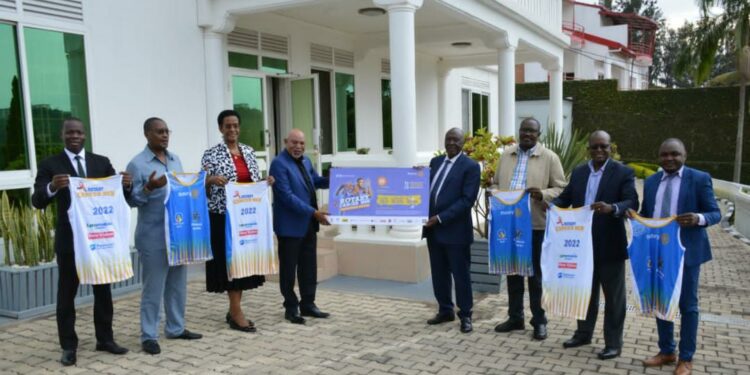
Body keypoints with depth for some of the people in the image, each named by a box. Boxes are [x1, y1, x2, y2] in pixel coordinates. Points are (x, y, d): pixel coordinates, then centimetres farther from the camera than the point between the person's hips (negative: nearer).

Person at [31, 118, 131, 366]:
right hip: (69, 239, -3)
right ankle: (69, 347, 15)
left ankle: (105, 339, 23)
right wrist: (52, 187, -29)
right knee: (67, 293, 6)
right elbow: (37, 202, -9)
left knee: (103, 290, 11)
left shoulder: (102, 162, 7)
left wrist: (125, 185, -17)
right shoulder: (50, 165, -1)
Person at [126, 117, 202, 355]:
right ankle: (149, 336, 11)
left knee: (178, 285, 14)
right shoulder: (137, 164, -8)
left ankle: (176, 328, 27)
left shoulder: (175, 160, 12)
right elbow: (131, 199, -9)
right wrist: (149, 188, -26)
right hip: (153, 237, -7)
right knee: (153, 288, 0)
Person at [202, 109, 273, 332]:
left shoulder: (249, 152, 11)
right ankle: (237, 313, 5)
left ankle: (234, 310, 21)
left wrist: (266, 182, -5)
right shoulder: (211, 154, -5)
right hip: (224, 216, -5)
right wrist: (212, 180, -27)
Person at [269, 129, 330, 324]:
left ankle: (308, 304, 24)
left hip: (308, 224, 8)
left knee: (309, 267, 13)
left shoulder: (305, 161, 13)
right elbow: (287, 196, -21)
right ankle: (291, 308, 15)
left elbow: (316, 181, 22)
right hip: (290, 225, -8)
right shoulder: (279, 163, -14)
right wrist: (314, 212, -24)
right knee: (289, 268, 5)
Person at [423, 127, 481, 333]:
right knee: (439, 273, 13)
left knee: (460, 274, 4)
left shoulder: (470, 166, -8)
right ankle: (445, 310, 28)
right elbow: (427, 188, 17)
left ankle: (465, 315, 18)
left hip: (455, 229, -6)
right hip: (433, 228, 6)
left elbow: (467, 199, -15)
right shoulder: (435, 161, 13)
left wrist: (441, 218, -19)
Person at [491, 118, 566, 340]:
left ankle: (539, 321, 17)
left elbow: (561, 190, -5)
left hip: (536, 224, -4)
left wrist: (542, 195, -23)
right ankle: (515, 317, 25)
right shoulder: (507, 155, 12)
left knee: (536, 273, 5)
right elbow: (496, 183, 18)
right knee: (512, 271, 12)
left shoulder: (549, 157, -2)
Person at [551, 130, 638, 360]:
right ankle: (583, 333, 33)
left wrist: (611, 208, -36)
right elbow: (565, 198, 9)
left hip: (610, 246, -5)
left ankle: (613, 343, 17)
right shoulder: (578, 173, 10)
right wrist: (551, 204, -13)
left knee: (613, 296, 7)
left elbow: (632, 203, -17)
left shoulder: (623, 173, -7)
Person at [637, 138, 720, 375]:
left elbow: (715, 213, -6)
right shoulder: (651, 182, 10)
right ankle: (666, 351, 28)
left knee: (687, 305, 6)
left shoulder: (700, 179, -5)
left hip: (686, 252, -5)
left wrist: (699, 218, -27)